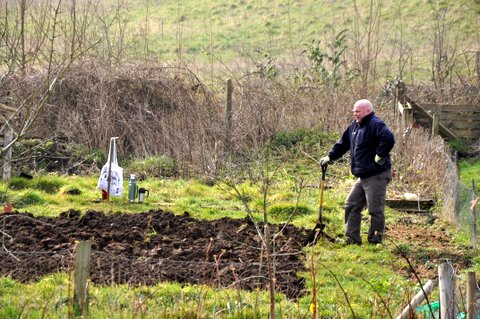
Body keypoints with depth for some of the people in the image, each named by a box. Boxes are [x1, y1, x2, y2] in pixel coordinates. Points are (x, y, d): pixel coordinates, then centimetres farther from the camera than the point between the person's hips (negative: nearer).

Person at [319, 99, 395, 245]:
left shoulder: (375, 124, -15)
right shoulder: (355, 126, 14)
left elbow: (389, 139, -31)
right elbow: (343, 144, 24)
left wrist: (380, 155, -23)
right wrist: (330, 157, 18)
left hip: (377, 175, -10)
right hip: (362, 176, 10)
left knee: (375, 209, -3)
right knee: (352, 206, 11)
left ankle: (375, 240, 5)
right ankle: (352, 238, 17)